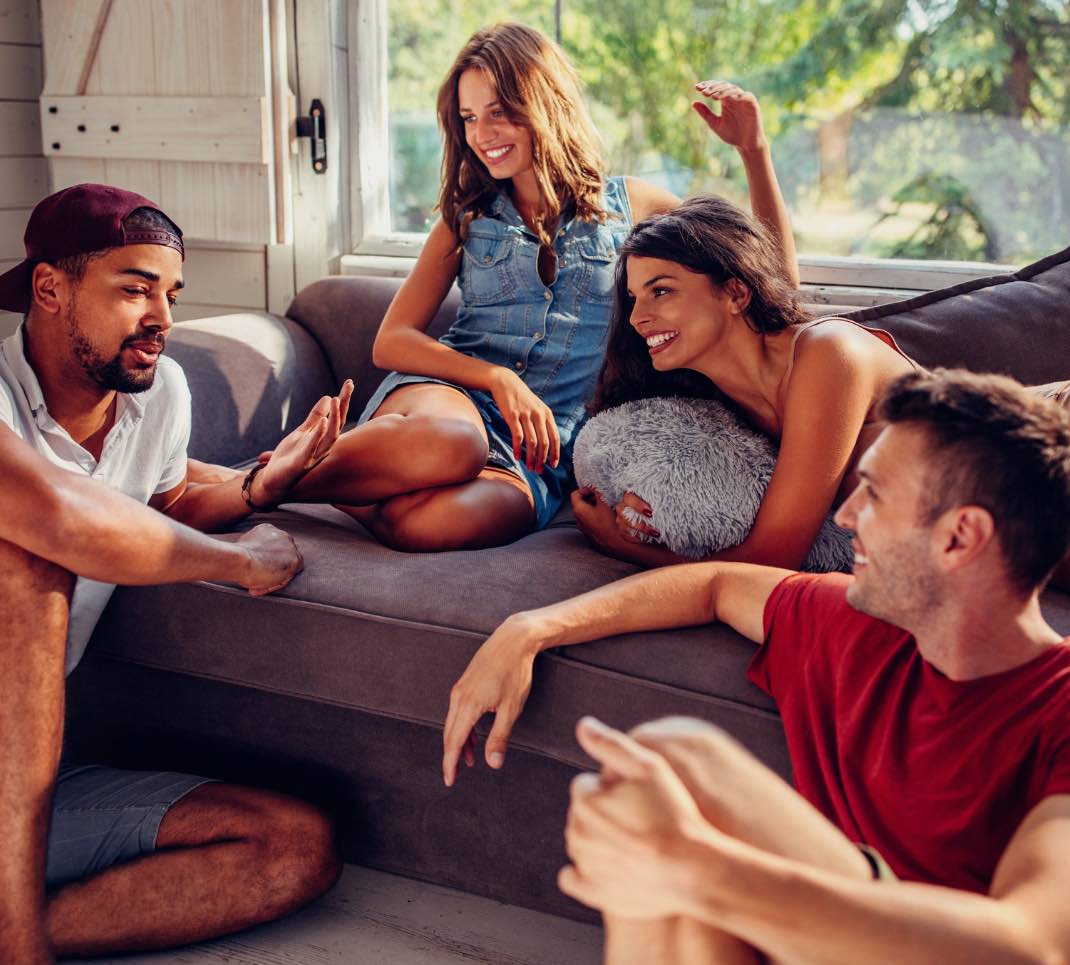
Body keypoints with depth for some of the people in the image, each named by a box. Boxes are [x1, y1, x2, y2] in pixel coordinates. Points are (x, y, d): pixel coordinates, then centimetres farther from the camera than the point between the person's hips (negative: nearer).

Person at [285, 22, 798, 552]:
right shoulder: (466, 220, 17)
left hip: (541, 449, -1)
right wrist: (498, 379, -10)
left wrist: (753, 149, 3)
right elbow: (391, 340, 6)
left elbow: (776, 271, 15)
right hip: (452, 396, 1)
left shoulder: (626, 205, 15)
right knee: (449, 446, -41)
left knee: (442, 521, -39)